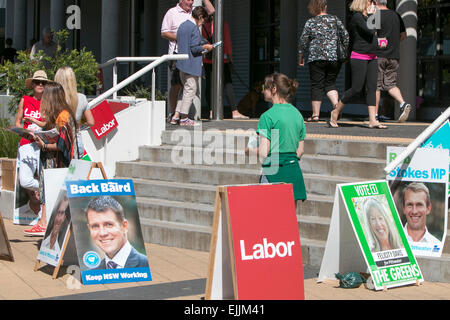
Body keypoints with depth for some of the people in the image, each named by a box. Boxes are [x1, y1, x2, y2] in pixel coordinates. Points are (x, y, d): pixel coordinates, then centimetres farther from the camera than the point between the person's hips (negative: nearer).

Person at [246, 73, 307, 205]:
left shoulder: (268, 116, -11)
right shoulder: (297, 114, 10)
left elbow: (263, 152, -14)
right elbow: (300, 150, 13)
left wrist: (250, 150, 5)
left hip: (274, 172, -7)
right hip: (294, 172, 7)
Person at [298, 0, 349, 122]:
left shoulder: (310, 23, 1)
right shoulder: (335, 20, 6)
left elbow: (303, 42, 2)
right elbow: (346, 37, 4)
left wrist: (301, 57, 12)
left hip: (316, 57, -2)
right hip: (335, 57, 2)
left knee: (317, 85, 2)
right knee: (330, 83, 14)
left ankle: (315, 114, 1)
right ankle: (336, 104, -10)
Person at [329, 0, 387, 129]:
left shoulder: (367, 16, 17)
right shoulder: (357, 16, -10)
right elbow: (370, 31, -19)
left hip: (372, 57, 8)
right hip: (359, 57, -8)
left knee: (372, 87, 0)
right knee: (356, 88, -8)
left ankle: (372, 120, -3)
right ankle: (335, 112, 8)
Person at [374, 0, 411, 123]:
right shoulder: (396, 15, 12)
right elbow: (403, 35, 17)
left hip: (379, 54, -5)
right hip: (394, 55, 5)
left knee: (376, 85, 1)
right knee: (390, 84, 10)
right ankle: (403, 103, -14)